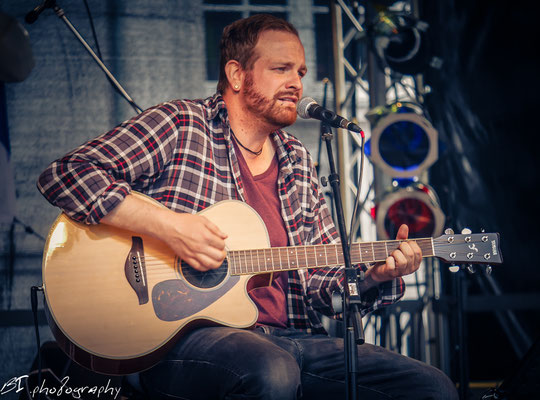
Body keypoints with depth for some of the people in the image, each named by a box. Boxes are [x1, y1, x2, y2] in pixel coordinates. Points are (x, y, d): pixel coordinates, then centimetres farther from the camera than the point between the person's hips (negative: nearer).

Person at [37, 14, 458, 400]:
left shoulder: (297, 161, 19)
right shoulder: (179, 126, 1)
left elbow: (326, 278, 19)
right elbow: (64, 175, -10)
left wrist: (375, 275, -3)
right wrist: (168, 225, -19)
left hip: (292, 337, 6)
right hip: (185, 335, -5)